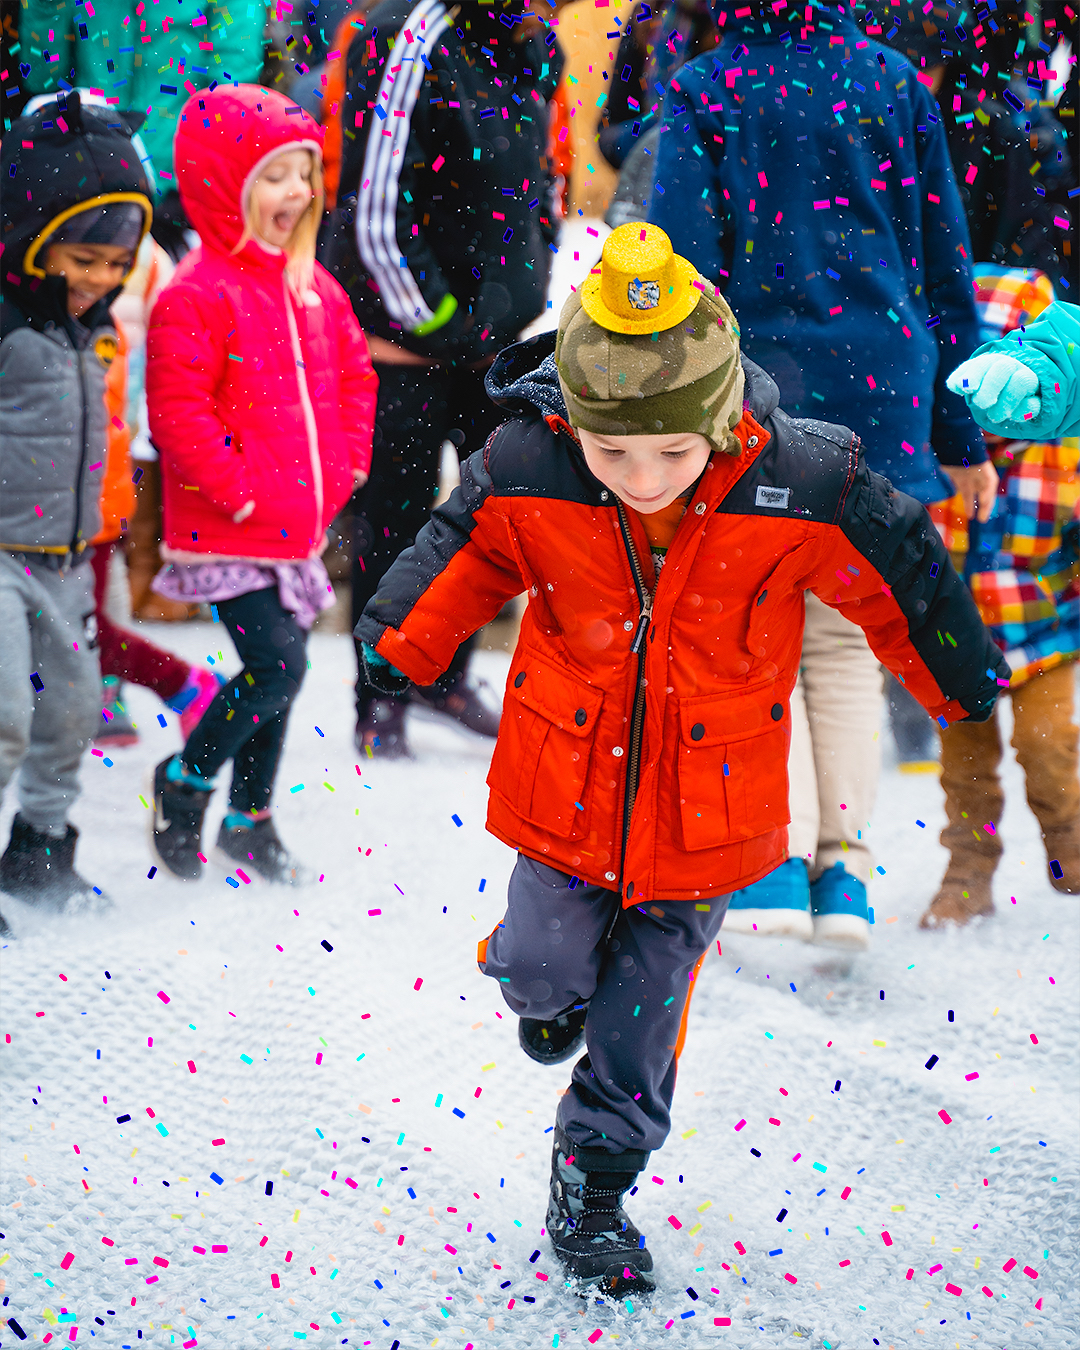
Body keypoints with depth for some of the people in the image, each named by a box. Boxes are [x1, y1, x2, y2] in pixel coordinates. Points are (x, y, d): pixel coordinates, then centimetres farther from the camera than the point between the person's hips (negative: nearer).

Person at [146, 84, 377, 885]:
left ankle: (250, 819, 31)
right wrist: (238, 490, -19)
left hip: (297, 530, 8)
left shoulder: (314, 289, 9)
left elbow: (354, 375, 21)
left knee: (277, 675, 15)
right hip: (228, 536, -8)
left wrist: (343, 467, 9)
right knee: (278, 666, -14)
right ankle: (184, 781, 9)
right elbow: (177, 411, -20)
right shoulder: (196, 296, -16)